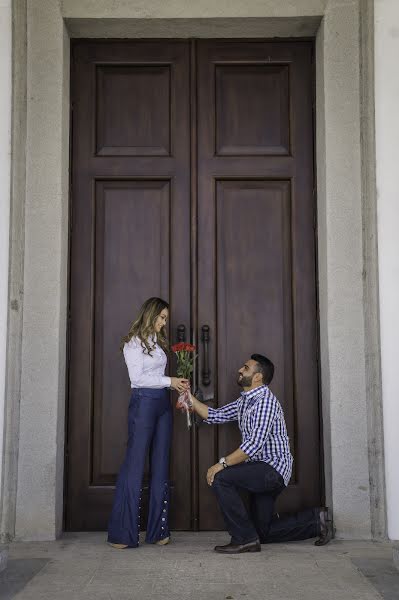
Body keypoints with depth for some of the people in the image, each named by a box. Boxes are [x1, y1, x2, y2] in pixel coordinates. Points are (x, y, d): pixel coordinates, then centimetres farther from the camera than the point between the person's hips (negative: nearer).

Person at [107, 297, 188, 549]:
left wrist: (176, 384, 0)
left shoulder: (158, 341, 17)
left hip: (163, 403, 8)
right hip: (143, 402, -8)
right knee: (135, 465, -6)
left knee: (161, 465, 7)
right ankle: (123, 533, 1)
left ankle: (158, 530, 13)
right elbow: (137, 378, -12)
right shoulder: (134, 342, -5)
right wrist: (169, 381, -12)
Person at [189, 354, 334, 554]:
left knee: (220, 478, -25)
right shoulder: (244, 401, 12)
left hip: (273, 468, -10)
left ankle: (244, 538, -16)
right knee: (262, 532, 15)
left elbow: (255, 443, -28)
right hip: (263, 471, 10)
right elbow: (214, 415, 12)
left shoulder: (265, 401, -19)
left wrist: (223, 464, -27)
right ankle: (315, 521, 23)